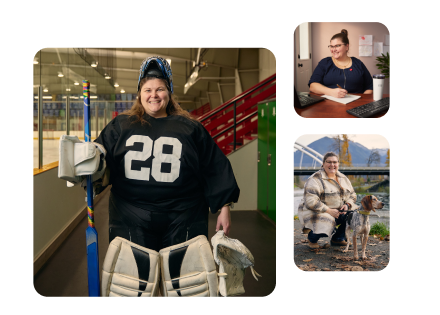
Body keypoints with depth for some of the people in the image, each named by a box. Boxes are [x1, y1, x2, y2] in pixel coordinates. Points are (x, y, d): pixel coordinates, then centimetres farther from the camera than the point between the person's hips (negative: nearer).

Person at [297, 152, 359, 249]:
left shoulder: (343, 178, 8)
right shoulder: (315, 180, -16)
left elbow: (352, 194, 15)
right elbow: (310, 201, -25)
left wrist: (347, 205, -8)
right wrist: (329, 211, -26)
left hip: (338, 211, 7)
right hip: (316, 212, -7)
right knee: (325, 227, -36)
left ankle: (338, 238, 7)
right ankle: (312, 238, 3)